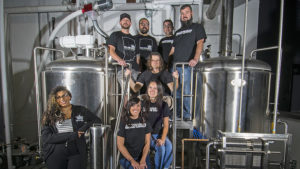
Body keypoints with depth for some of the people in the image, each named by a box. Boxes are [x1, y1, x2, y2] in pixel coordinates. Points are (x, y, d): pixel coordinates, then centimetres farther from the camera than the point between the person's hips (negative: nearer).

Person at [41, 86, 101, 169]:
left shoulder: (80, 111, 4)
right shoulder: (50, 115, 3)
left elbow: (97, 122, 7)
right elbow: (46, 137, -6)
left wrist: (85, 127, -12)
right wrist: (71, 135, -14)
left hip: (77, 153, -1)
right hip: (55, 154, 1)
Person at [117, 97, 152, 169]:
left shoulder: (144, 121, 4)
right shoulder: (124, 122, -3)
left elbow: (147, 142, 3)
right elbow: (120, 145, -4)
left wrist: (143, 160, -9)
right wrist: (132, 160, -11)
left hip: (143, 156, 2)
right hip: (127, 157, -2)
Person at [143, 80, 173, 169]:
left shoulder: (164, 105, 3)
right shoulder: (143, 103, 0)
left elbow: (166, 125, 3)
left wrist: (162, 139, -12)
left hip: (159, 134, 2)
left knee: (169, 147, -26)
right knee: (161, 148, -26)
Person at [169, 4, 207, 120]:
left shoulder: (197, 27, 5)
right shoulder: (178, 32, 24)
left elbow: (200, 43, -11)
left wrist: (195, 59, -28)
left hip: (187, 65, -6)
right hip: (175, 65, 6)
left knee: (186, 91, -5)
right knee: (175, 91, 9)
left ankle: (187, 115, 7)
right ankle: (177, 113, 22)